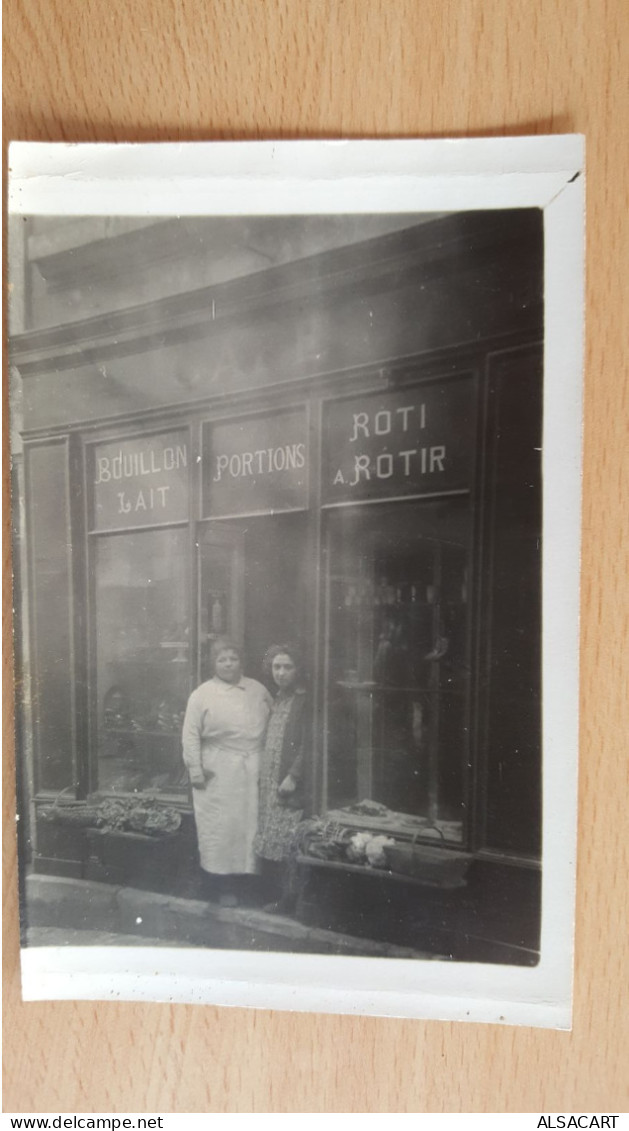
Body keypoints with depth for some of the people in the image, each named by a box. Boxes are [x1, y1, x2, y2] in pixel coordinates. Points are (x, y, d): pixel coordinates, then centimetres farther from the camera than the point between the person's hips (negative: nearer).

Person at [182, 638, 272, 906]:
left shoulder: (258, 690, 9)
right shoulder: (202, 695, -2)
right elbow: (191, 735, -4)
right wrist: (195, 770, -9)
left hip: (253, 772, 3)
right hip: (218, 773, -3)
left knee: (250, 823, 7)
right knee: (220, 828, 1)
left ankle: (246, 876, 21)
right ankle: (222, 887, 13)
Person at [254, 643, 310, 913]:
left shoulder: (304, 701, -9)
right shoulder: (276, 700, 15)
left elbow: (307, 745, -14)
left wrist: (293, 777, -18)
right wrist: (263, 776, 12)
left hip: (290, 786, -7)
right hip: (269, 784, 7)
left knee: (287, 847, -5)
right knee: (268, 848, 11)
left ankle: (289, 900, 9)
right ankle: (279, 897, 24)